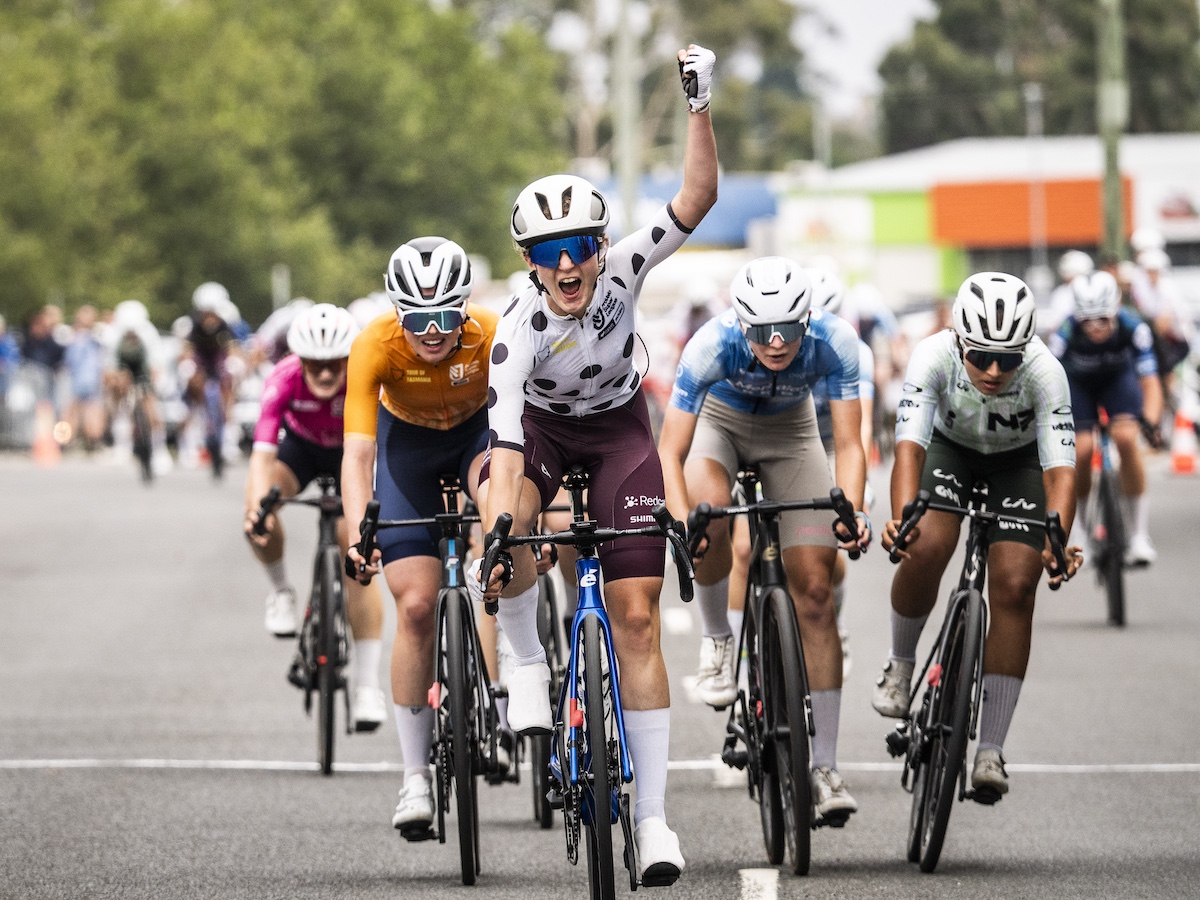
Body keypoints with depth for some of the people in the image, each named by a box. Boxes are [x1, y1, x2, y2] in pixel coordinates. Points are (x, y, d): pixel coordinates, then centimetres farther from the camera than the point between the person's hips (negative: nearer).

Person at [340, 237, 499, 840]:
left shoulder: (492, 337, -34)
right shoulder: (375, 346, -33)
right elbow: (357, 451, -38)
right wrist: (358, 533, -54)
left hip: (478, 431, 0)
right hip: (407, 441, 0)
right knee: (416, 606, -9)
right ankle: (416, 776, 1)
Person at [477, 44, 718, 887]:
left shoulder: (623, 268, -25)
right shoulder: (522, 326, -32)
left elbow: (698, 196, -29)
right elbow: (506, 439, -39)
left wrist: (701, 106, -39)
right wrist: (500, 526, -51)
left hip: (619, 427, 1)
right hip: (543, 424, -1)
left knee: (636, 617, -7)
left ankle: (653, 813, -5)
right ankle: (528, 659, -7)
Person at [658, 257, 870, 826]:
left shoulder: (834, 343, -33)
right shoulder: (713, 345, -36)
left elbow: (848, 442, -31)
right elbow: (670, 452, -35)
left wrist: (852, 511, -49)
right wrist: (682, 520, -52)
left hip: (789, 429, 1)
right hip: (718, 419, -1)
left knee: (815, 591, -9)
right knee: (708, 511, -36)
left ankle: (824, 768, -6)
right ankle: (717, 640, -7)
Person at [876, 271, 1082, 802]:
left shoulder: (1045, 372, -35)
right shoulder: (934, 357, -34)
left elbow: (1060, 469, -39)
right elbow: (909, 446, -41)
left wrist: (1058, 544, -56)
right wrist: (901, 518, -59)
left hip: (1018, 460, 0)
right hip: (950, 448, 0)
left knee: (1014, 587, -16)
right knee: (926, 547, -27)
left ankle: (991, 749, -9)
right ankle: (900, 665, 3)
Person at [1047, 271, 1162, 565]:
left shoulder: (1133, 328, -33)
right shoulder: (1066, 334, -34)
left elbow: (1150, 382, -33)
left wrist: (1150, 421, -50)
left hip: (1118, 379, 0)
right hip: (1078, 384, 0)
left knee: (1126, 438, -27)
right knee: (1082, 450, -22)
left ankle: (1139, 534, -18)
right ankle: (1080, 527, 5)